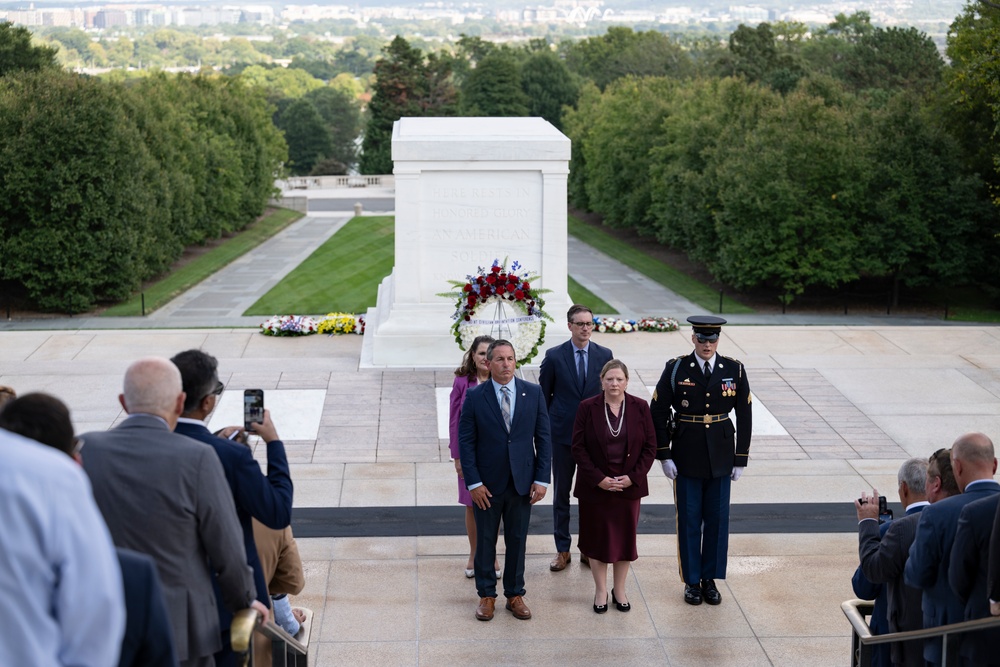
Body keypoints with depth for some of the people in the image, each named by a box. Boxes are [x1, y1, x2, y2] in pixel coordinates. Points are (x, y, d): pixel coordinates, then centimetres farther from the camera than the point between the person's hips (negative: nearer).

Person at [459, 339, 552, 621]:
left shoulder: (533, 393, -1)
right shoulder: (475, 396, -6)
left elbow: (543, 437, 1)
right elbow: (466, 441, -5)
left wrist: (542, 479, -4)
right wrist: (473, 482, -11)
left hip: (522, 482, 1)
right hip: (487, 483, -1)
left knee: (517, 540, 11)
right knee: (485, 540, 9)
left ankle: (515, 594, 24)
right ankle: (486, 595, 22)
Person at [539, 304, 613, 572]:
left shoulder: (604, 355, 0)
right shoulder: (554, 356, -4)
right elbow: (544, 396, 1)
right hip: (563, 435, -1)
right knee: (561, 493, 7)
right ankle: (562, 550, 17)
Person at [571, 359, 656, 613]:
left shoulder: (640, 407, -2)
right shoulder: (587, 408, -6)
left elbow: (650, 447, 0)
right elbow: (578, 447, -6)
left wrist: (633, 477, -11)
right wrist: (598, 479, -14)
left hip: (629, 485, 1)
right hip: (595, 486, -1)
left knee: (625, 536, 9)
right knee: (598, 537, 6)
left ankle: (619, 589, 23)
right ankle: (600, 590, 19)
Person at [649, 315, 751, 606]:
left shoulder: (734, 370, -1)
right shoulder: (676, 369, -6)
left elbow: (744, 416, 3)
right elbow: (658, 413, -2)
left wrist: (741, 460, 2)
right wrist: (664, 456, -6)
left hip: (721, 459, 2)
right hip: (686, 458, -1)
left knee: (717, 519, 7)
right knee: (689, 520, 5)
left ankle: (710, 579, 20)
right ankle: (692, 581, 17)